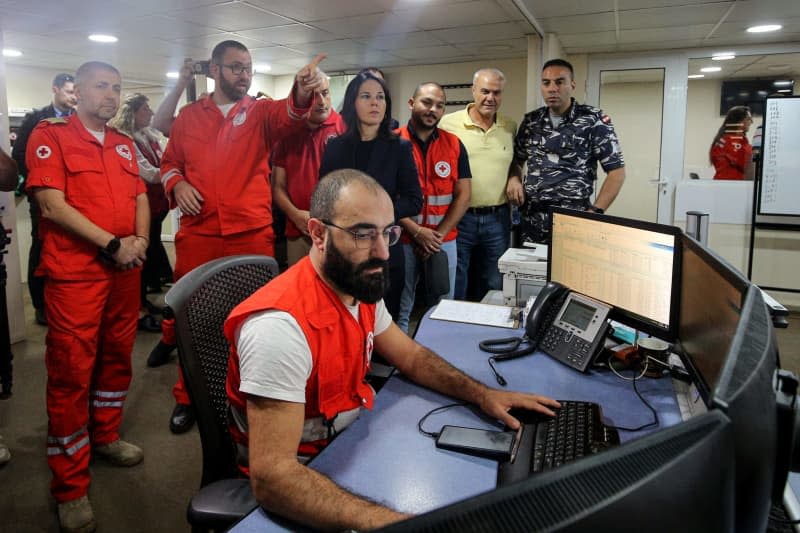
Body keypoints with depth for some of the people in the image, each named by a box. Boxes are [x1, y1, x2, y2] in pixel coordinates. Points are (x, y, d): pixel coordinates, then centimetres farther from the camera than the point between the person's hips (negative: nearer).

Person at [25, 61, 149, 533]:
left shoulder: (124, 144, 17)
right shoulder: (51, 135, -2)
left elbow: (140, 197, 15)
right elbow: (53, 204, -12)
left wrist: (141, 240, -4)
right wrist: (112, 245, -14)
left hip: (125, 270, 6)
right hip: (74, 272, -6)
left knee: (117, 356, 13)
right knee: (71, 370, -1)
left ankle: (105, 437, 34)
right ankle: (70, 487, 10)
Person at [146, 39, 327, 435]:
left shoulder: (261, 112, 5)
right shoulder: (188, 116, 10)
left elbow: (289, 115, -17)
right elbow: (169, 162, 17)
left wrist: (302, 93, -40)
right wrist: (176, 183, -5)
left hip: (252, 234, -1)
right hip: (197, 234, 1)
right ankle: (187, 396, 28)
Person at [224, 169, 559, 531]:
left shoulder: (360, 287, -4)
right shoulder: (280, 324, -32)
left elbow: (411, 356, 10)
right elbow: (271, 477, -35)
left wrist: (482, 394, -4)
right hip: (302, 477, -7)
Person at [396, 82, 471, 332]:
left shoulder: (454, 145, 5)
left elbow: (463, 196, 2)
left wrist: (438, 235, -8)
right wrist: (416, 231, -14)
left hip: (444, 241, 3)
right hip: (402, 239, -2)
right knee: (399, 309, 9)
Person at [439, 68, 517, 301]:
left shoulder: (511, 128, 6)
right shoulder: (448, 123, -4)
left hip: (497, 218, 3)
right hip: (458, 217, -3)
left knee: (494, 287, 15)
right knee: (454, 288, 6)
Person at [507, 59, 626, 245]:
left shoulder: (594, 120, -4)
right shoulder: (531, 121, 9)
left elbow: (617, 171, -4)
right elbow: (516, 159, 21)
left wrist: (595, 212, -11)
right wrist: (513, 179, -1)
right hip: (531, 220, 4)